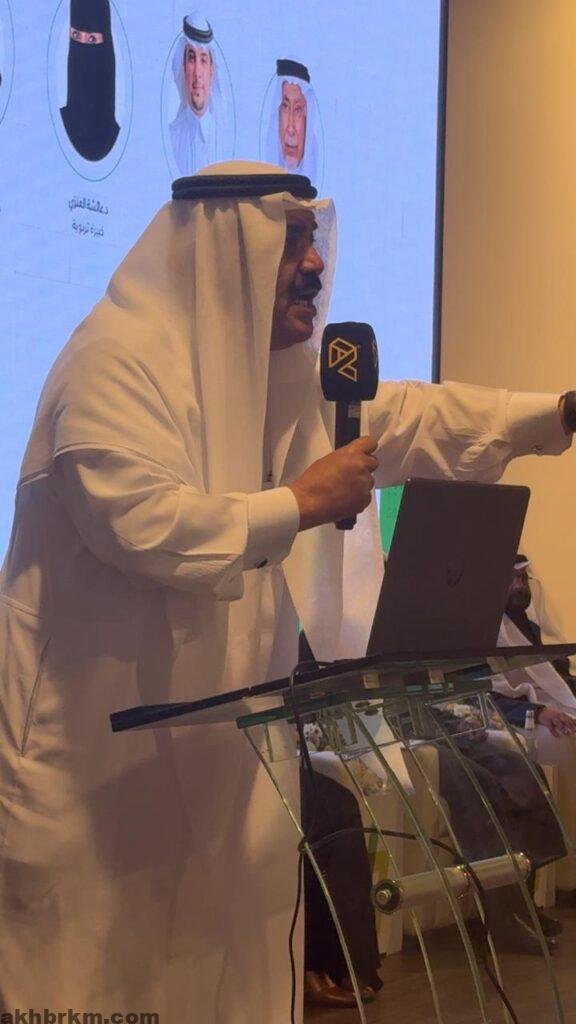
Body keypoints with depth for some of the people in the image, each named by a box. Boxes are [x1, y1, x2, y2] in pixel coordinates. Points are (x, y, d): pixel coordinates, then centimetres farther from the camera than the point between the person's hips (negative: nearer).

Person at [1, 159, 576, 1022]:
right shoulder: (117, 361, -16)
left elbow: (404, 418, 16)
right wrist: (298, 505, -20)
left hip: (209, 722, 9)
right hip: (95, 729, -9)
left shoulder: (276, 372, 13)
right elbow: (142, 521, -28)